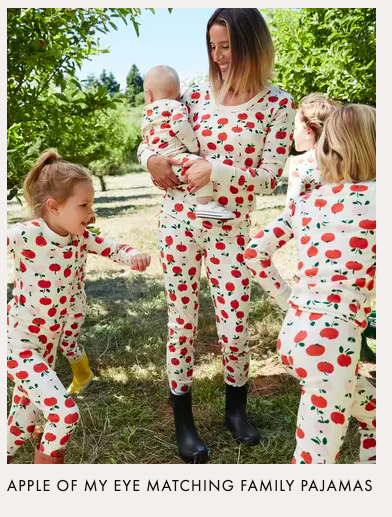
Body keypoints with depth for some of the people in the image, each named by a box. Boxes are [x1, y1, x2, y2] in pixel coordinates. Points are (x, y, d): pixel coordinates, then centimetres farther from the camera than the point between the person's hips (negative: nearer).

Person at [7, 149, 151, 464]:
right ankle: (49, 458, 15)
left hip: (48, 343, 7)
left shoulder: (80, 238, -5)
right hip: (16, 342, -7)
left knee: (26, 414, 22)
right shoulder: (23, 236, -24)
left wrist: (133, 256, -12)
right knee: (65, 412, -15)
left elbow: (112, 248, 8)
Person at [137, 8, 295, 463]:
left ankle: (236, 408, 32)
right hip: (178, 220, 2)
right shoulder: (196, 96, 5)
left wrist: (215, 171, -21)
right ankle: (183, 419, 25)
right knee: (182, 319, 7)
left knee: (235, 325, 2)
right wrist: (151, 160, -10)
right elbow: (150, 141, 13)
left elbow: (269, 177, -8)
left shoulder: (276, 104, -2)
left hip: (230, 229, -1)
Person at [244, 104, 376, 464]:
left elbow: (255, 253, 8)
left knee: (374, 413, 29)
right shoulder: (373, 197, -10)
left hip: (294, 335, 8)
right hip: (330, 342, -7)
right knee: (314, 459, 7)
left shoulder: (305, 203, 7)